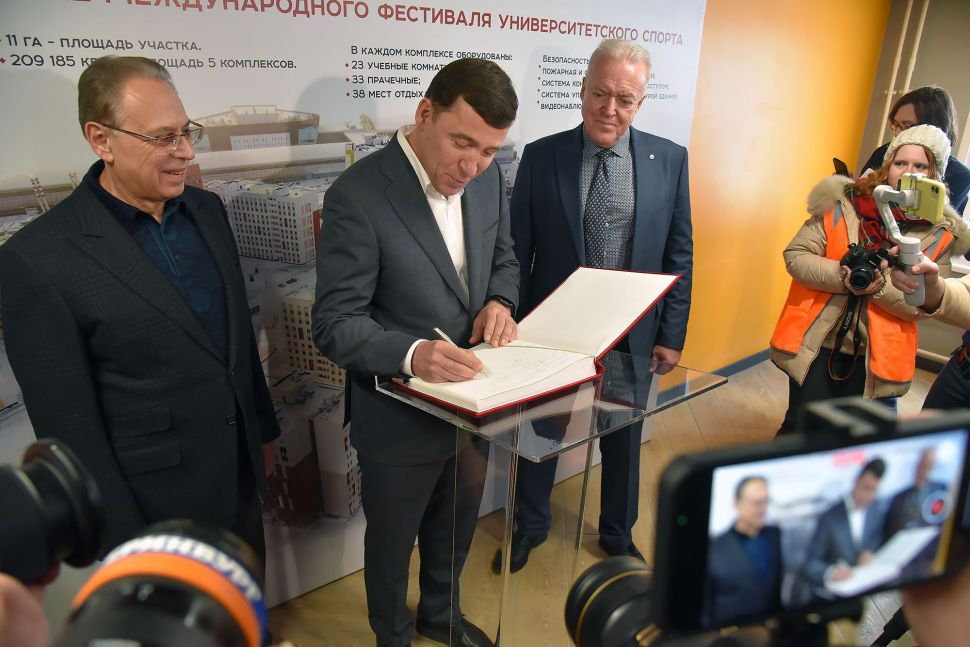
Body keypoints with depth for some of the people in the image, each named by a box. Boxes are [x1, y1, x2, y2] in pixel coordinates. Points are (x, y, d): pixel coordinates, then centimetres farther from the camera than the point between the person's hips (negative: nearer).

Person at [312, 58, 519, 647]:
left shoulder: (488, 176, -5)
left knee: (456, 526, 28)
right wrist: (411, 353, -38)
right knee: (392, 540, 20)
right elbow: (335, 324, -21)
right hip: (400, 416, -5)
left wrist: (499, 300, -11)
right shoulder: (357, 197, -24)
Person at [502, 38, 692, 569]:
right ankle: (529, 526, 43)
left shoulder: (669, 159, -3)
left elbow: (679, 254, 0)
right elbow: (518, 251, -4)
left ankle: (617, 533, 45)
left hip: (632, 334, 2)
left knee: (624, 440, 19)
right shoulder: (540, 156, -7)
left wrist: (671, 335, -1)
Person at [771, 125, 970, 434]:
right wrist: (842, 275, -22)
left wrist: (881, 285, -23)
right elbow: (795, 256, -7)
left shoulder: (939, 233, -1)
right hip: (816, 346, -1)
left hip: (876, 359, 1)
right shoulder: (842, 204, -3)